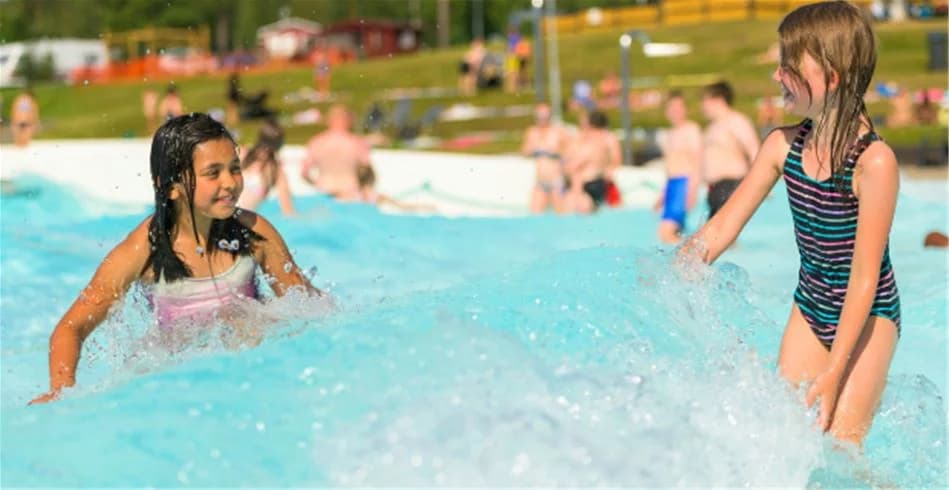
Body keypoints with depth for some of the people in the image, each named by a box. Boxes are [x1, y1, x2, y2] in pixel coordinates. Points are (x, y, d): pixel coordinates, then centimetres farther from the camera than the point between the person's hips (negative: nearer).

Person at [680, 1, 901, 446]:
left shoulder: (874, 162, -24)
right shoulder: (783, 147, -5)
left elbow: (865, 277, -23)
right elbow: (720, 230, -2)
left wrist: (833, 372, -23)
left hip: (868, 316, -6)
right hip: (810, 308, 6)